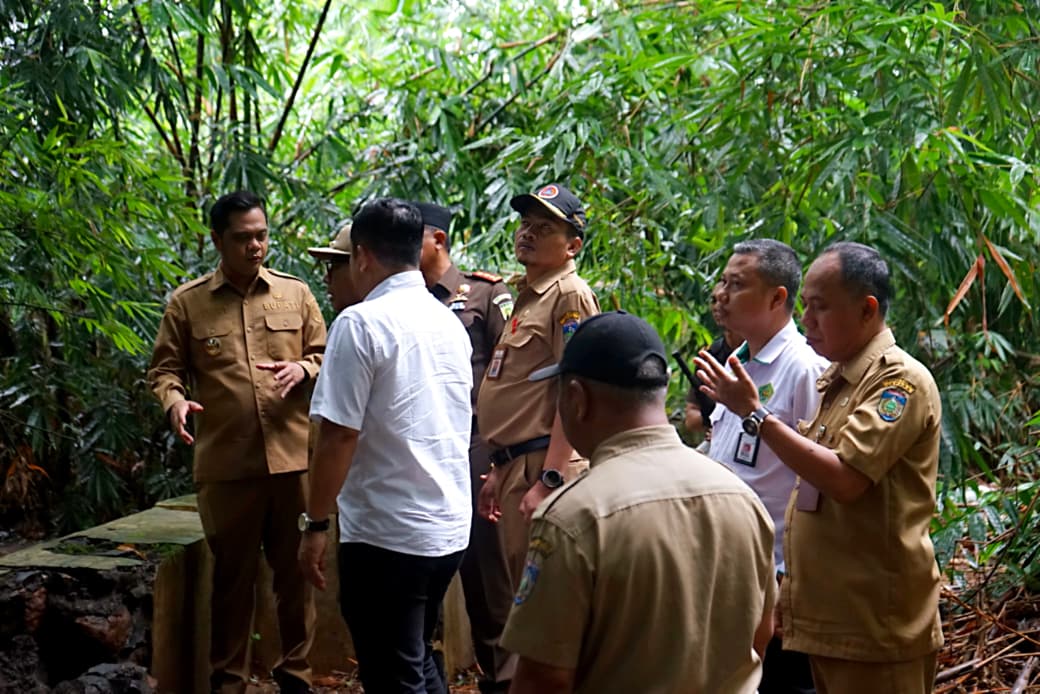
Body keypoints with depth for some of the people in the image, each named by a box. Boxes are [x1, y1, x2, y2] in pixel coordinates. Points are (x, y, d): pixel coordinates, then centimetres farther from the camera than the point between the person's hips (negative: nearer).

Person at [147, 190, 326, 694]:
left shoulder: (295, 294, 8)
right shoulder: (187, 302, 3)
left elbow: (326, 356, 12)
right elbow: (164, 368, 5)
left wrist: (303, 369, -10)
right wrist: (174, 399, -16)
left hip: (293, 457, 2)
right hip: (225, 464, -1)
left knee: (295, 571, 9)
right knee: (232, 576, 6)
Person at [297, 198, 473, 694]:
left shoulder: (361, 323, -14)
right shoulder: (450, 323, 9)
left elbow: (339, 434, -16)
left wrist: (315, 525, -9)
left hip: (386, 534, -7)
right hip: (450, 528, 7)